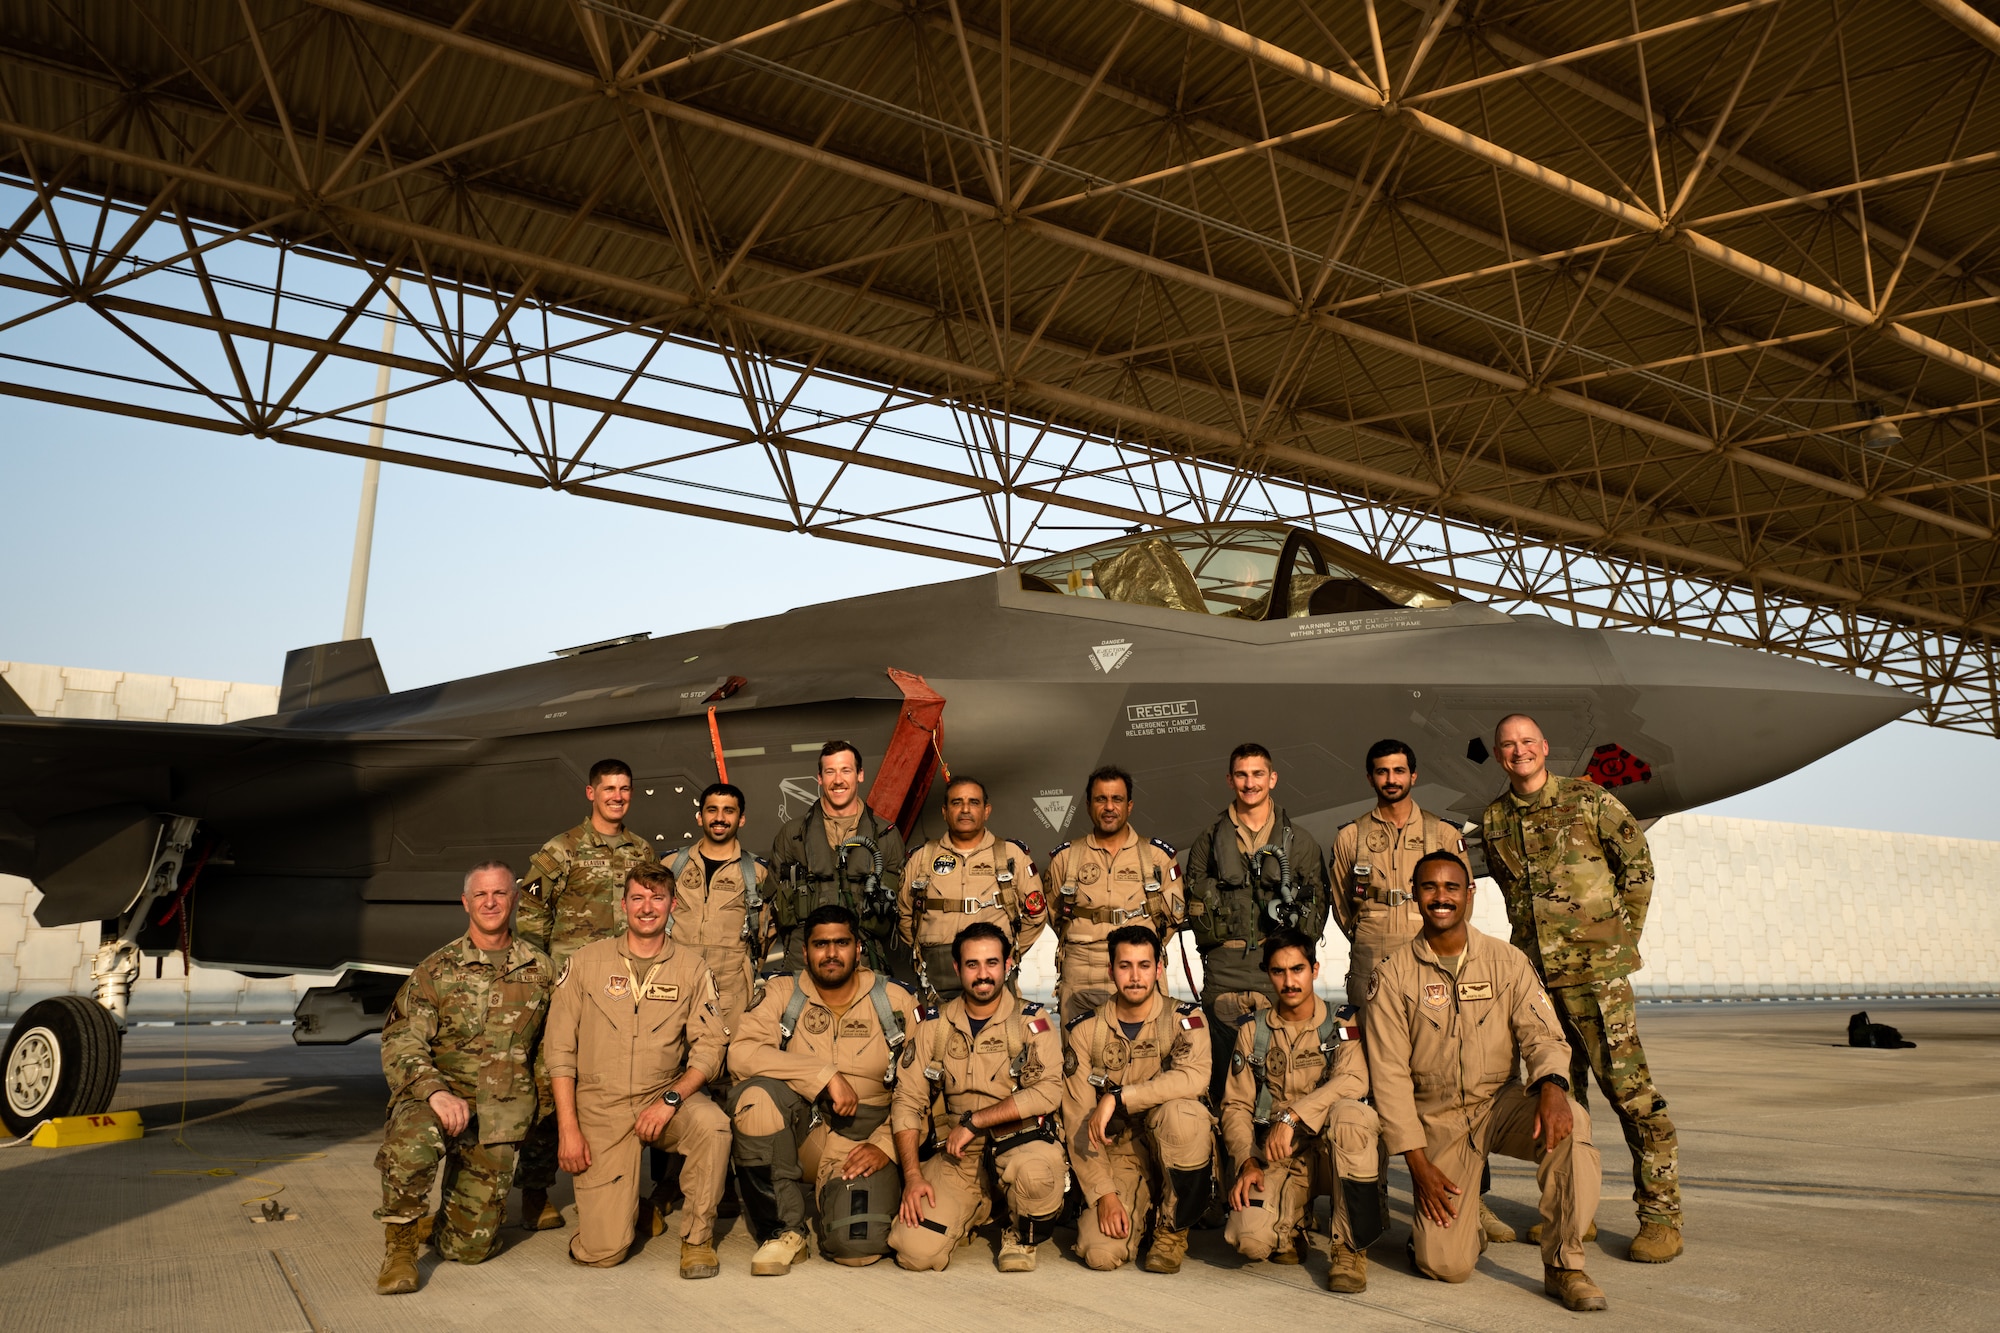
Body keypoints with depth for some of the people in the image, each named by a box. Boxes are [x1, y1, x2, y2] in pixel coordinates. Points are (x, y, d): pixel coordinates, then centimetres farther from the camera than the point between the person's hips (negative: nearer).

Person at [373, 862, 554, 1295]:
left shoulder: (539, 970, 7)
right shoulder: (435, 971, 1)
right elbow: (400, 1043, -8)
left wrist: (541, 1097, 13)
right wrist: (435, 1091, -25)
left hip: (501, 1115, 2)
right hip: (440, 1094, -2)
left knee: (470, 1246, 2)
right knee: (413, 1141, -38)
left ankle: (450, 1217, 37)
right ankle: (401, 1242, -14)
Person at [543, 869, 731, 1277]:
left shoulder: (691, 967, 2)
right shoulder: (586, 961, 1)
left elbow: (708, 1047, -2)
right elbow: (559, 1048, 0)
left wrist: (670, 1099, -19)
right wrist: (568, 1128, -7)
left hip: (666, 1096, 1)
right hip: (600, 1106, -1)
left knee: (713, 1124, -34)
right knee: (602, 1251, -10)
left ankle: (697, 1236, -9)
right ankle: (623, 1200, 27)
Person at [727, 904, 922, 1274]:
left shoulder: (895, 1001, 2)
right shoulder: (782, 993, 1)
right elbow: (740, 1053, -16)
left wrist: (886, 1145, -12)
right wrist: (825, 1076, -22)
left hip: (863, 1135, -1)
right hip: (798, 1128, 1)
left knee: (858, 1246, -25)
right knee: (755, 1094, -31)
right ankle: (782, 1230, -13)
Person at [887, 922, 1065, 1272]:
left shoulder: (1032, 1021, -3)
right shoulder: (934, 1026, 6)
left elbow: (1047, 1092, -16)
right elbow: (908, 1103, 4)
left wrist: (972, 1121, -17)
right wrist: (913, 1175, -9)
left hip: (1020, 1140, -3)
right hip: (955, 1155, 3)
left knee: (1034, 1168, -39)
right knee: (915, 1251, -17)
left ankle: (1021, 1238, -2)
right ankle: (975, 1210, 19)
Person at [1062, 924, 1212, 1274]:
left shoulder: (1184, 1019, -7)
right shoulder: (1084, 1031, -3)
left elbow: (1194, 1077, -29)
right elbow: (1077, 1123, -6)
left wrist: (1117, 1098, -30)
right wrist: (1103, 1193, -16)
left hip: (1176, 1153, -1)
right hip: (1119, 1153, 1)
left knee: (1180, 1112, -34)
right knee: (1101, 1252, -22)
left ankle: (1172, 1230, -9)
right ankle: (1140, 1210, 16)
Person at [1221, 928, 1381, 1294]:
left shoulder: (1342, 1023, 0)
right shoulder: (1252, 1032, 9)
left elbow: (1353, 1081, -18)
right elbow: (1236, 1105, 6)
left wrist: (1291, 1115, -28)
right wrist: (1247, 1162, -11)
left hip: (1335, 1153, -1)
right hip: (1277, 1158, 1)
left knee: (1349, 1112, -36)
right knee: (1250, 1239, -26)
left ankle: (1352, 1248, -20)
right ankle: (1291, 1225, 13)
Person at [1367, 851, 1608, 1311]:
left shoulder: (1507, 961, 1)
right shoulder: (1392, 975, -4)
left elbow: (1542, 1035, -5)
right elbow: (1389, 1074, -5)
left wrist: (1552, 1085, -28)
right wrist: (1418, 1162, -10)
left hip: (1501, 1102, 2)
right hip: (1435, 1117, -2)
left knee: (1570, 1125, -32)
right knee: (1446, 1265, -15)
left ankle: (1563, 1266, -15)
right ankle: (1446, 1225, 22)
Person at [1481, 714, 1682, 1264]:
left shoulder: (1589, 800, 0)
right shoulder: (1493, 821, 11)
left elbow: (1638, 866, 4)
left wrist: (1620, 936, 2)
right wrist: (1533, 939, 14)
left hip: (1595, 969, -4)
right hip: (1533, 971, 4)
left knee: (1629, 1087, -6)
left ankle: (1661, 1216, 3)